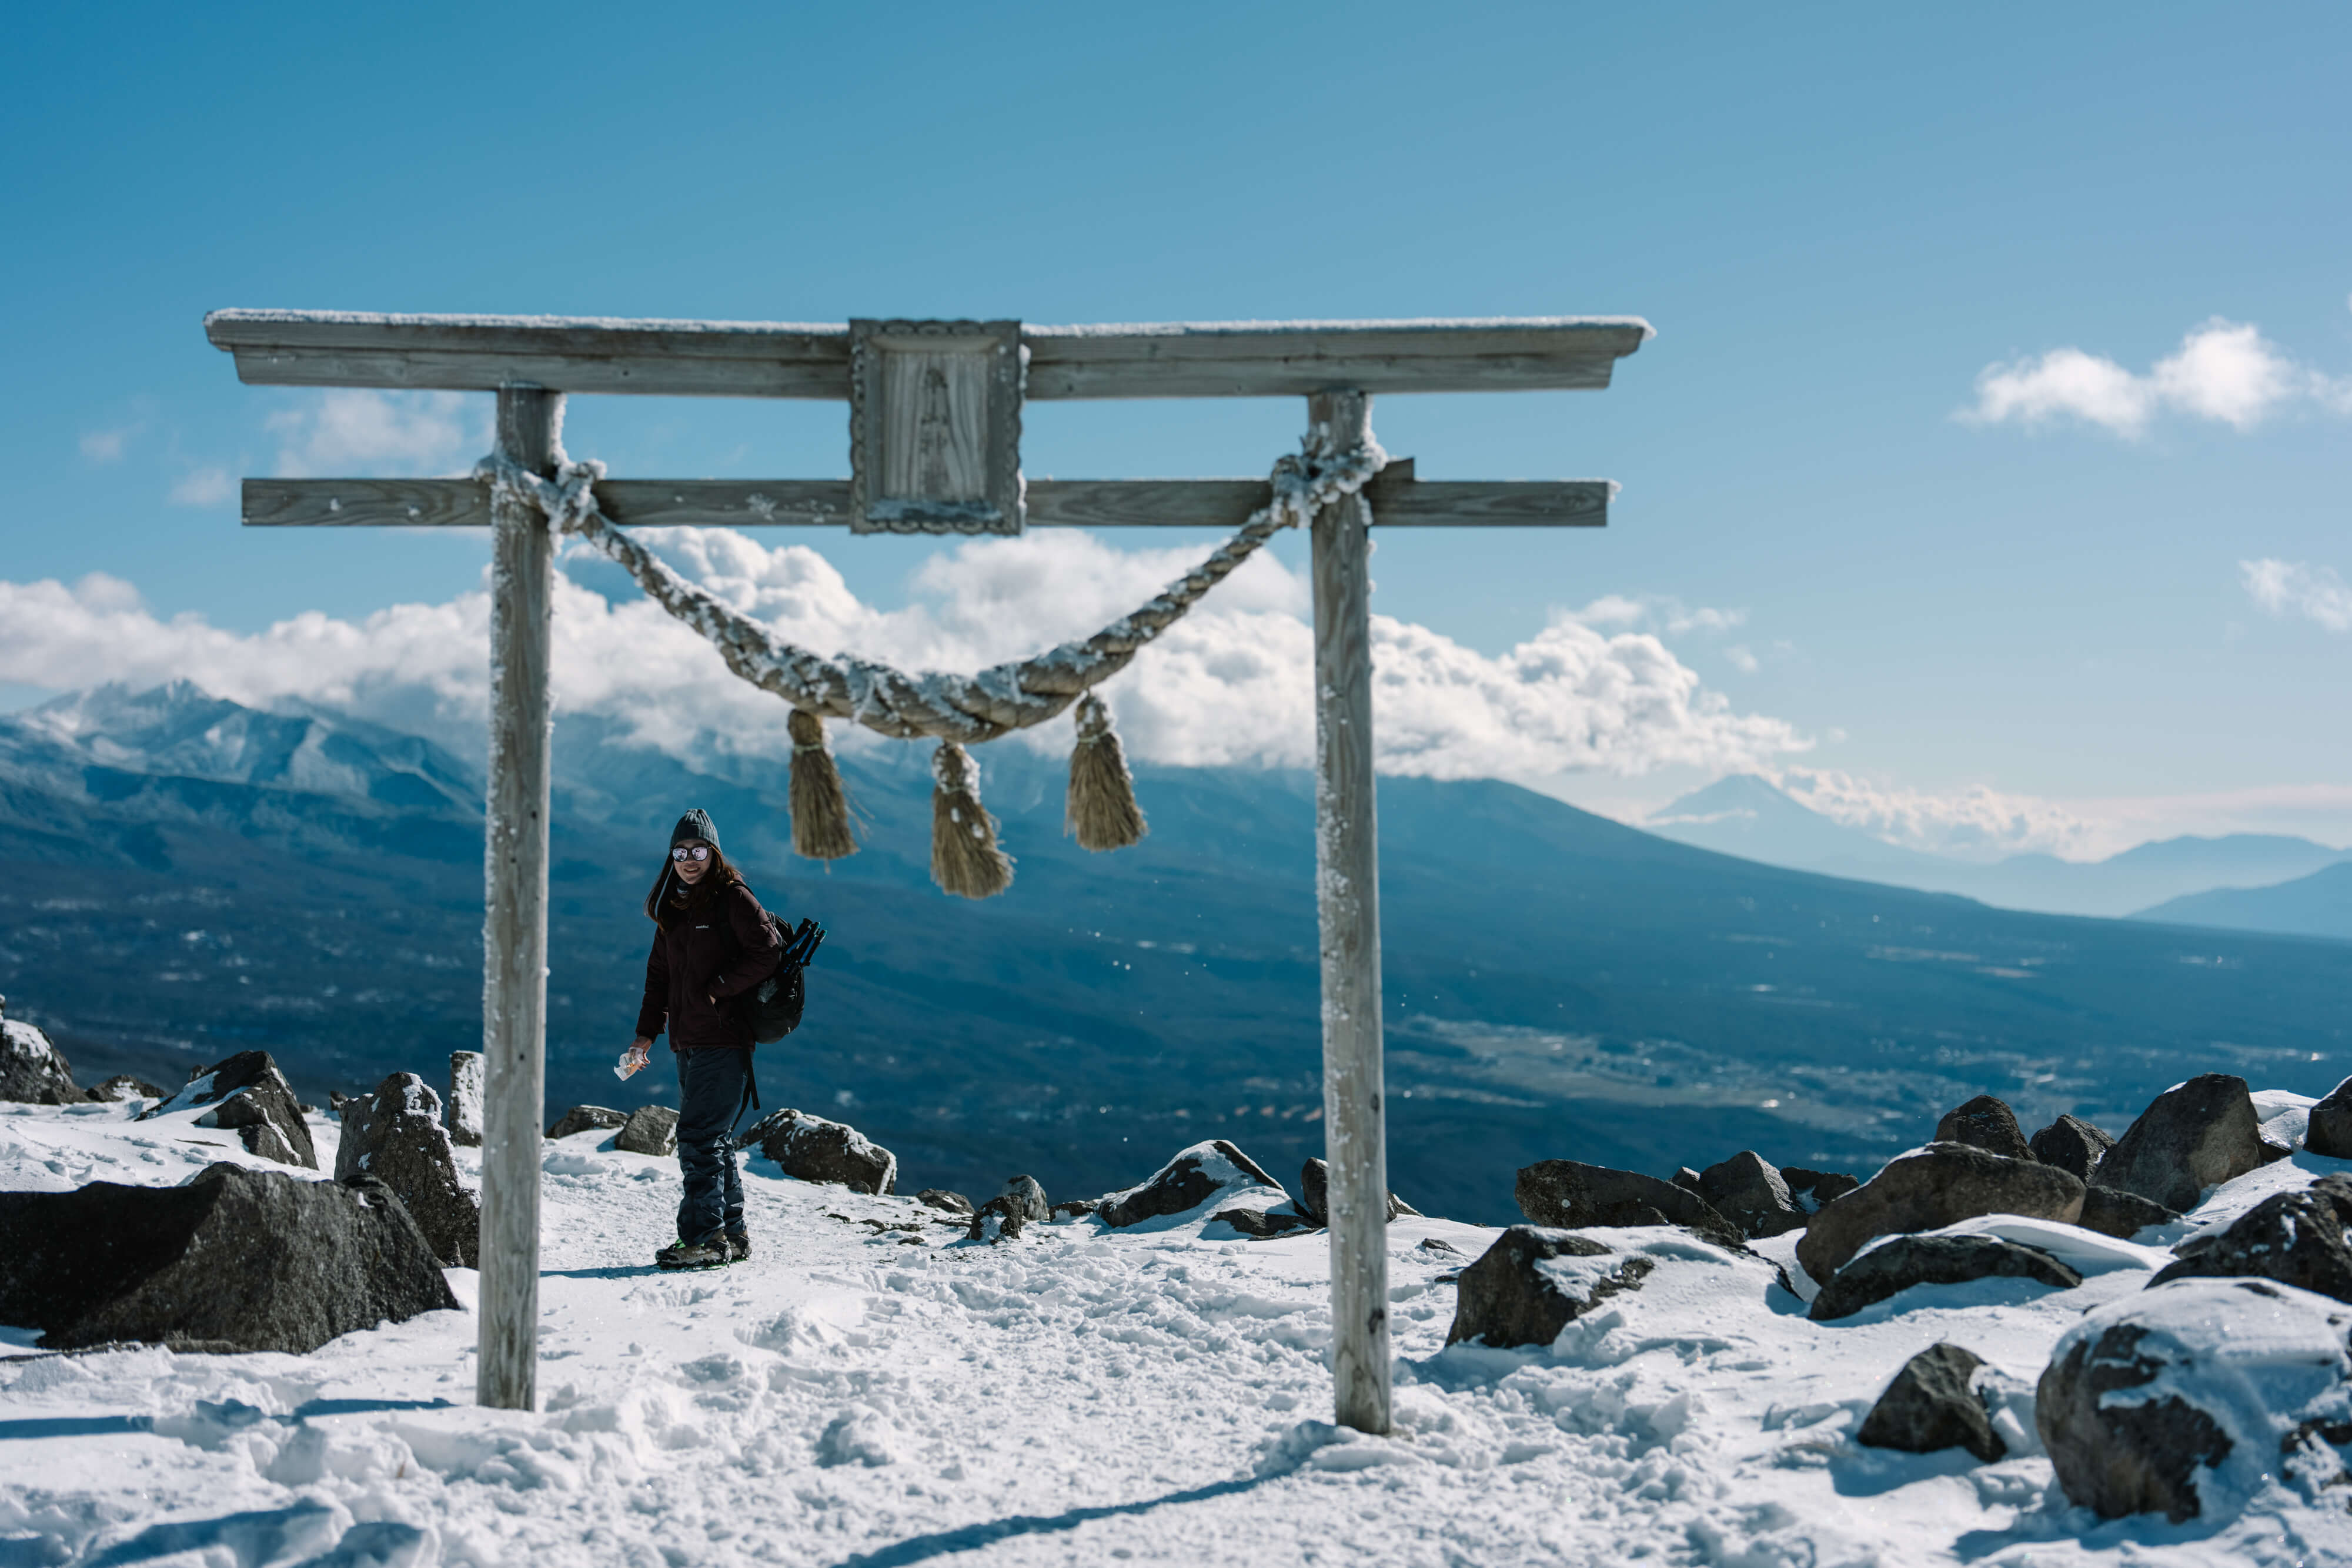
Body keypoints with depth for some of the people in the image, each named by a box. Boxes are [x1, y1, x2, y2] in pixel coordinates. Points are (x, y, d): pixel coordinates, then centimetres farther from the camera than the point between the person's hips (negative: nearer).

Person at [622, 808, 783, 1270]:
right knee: (713, 1141, 12)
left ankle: (706, 1239, -9)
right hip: (688, 1042, 8)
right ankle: (733, 1235, 19)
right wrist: (647, 1032, 10)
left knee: (700, 1138, -12)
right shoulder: (672, 908, 16)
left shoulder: (733, 899, -7)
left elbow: (768, 954, -14)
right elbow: (659, 975, 19)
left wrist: (717, 989, -14)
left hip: (724, 1040, -8)